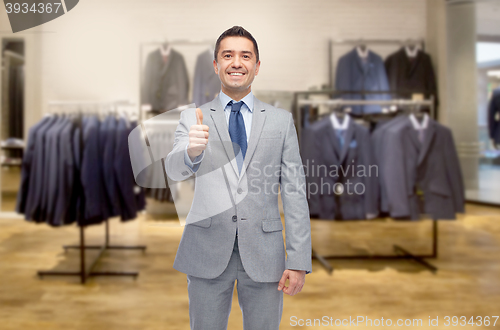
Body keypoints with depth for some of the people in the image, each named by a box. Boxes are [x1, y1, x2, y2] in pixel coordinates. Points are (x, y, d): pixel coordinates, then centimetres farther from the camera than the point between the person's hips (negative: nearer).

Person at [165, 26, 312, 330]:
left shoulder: (281, 120, 5)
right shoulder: (193, 118, 4)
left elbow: (294, 192, 1)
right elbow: (174, 170, -12)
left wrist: (299, 261, -5)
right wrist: (192, 151, -36)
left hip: (263, 253, 1)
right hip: (208, 252, 0)